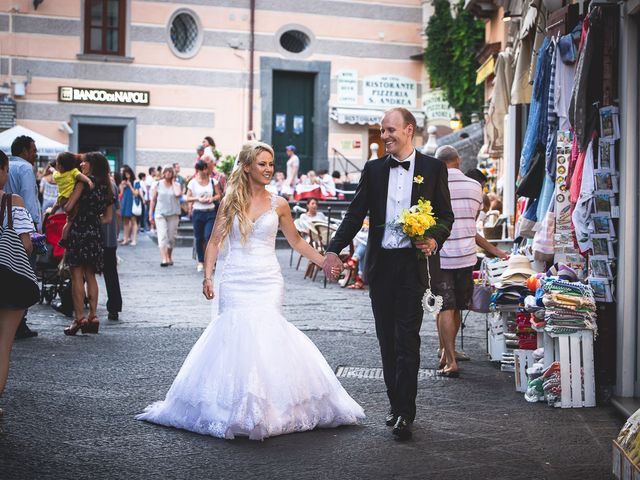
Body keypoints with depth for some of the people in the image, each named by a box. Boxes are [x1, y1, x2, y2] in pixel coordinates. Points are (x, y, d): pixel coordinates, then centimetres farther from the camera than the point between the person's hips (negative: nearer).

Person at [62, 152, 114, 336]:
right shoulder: (106, 187, 15)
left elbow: (68, 207, -10)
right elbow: (108, 218, 16)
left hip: (79, 230, -7)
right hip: (96, 233, 7)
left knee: (77, 275, -5)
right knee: (90, 276, 11)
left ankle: (79, 318, -8)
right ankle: (93, 316, 8)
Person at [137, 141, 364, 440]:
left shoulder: (278, 204, 7)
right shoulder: (230, 201, 5)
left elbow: (296, 241, 16)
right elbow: (215, 241, 4)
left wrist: (325, 262, 9)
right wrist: (207, 275, -8)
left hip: (266, 281, 0)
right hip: (234, 280, 0)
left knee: (263, 333, -11)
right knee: (236, 333, -8)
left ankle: (262, 409, 2)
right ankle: (238, 409, 4)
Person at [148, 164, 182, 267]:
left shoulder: (176, 184, 5)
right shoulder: (158, 184, 6)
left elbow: (178, 194, -17)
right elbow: (153, 200, 9)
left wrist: (173, 182, -4)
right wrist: (150, 214, 5)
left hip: (173, 214, 1)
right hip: (160, 213, -1)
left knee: (171, 237, 6)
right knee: (162, 237, -13)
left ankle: (169, 257, 23)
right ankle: (164, 259, -21)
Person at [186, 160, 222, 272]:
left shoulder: (212, 181, 5)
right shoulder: (193, 182, 3)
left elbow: (219, 195, 8)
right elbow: (188, 198, 3)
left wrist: (212, 198, -11)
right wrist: (198, 199, -13)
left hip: (210, 213, 0)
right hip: (197, 213, 1)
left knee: (208, 236, -13)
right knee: (199, 238, 6)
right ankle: (200, 262, 17)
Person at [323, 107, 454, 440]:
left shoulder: (433, 168, 3)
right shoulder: (373, 169, 9)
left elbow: (446, 214, 5)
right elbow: (355, 214, 6)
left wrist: (435, 240, -15)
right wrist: (334, 250, -6)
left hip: (412, 262, -3)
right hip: (380, 263, 4)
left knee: (407, 339, -7)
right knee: (387, 340, 9)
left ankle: (405, 413, -4)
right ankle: (396, 404, 20)